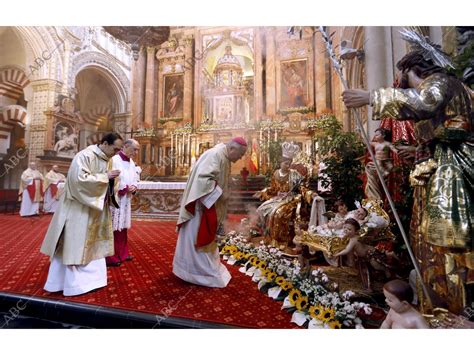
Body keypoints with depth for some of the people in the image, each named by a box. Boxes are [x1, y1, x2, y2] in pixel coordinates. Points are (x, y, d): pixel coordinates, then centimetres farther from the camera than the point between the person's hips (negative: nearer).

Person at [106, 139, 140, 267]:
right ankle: (111, 257, 12)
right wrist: (126, 187, -17)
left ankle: (122, 253, 29)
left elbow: (135, 180, 16)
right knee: (113, 228, 0)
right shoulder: (114, 160, -14)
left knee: (123, 227, 16)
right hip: (114, 200, -8)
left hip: (126, 200, 8)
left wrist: (134, 187, -5)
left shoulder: (132, 163, 12)